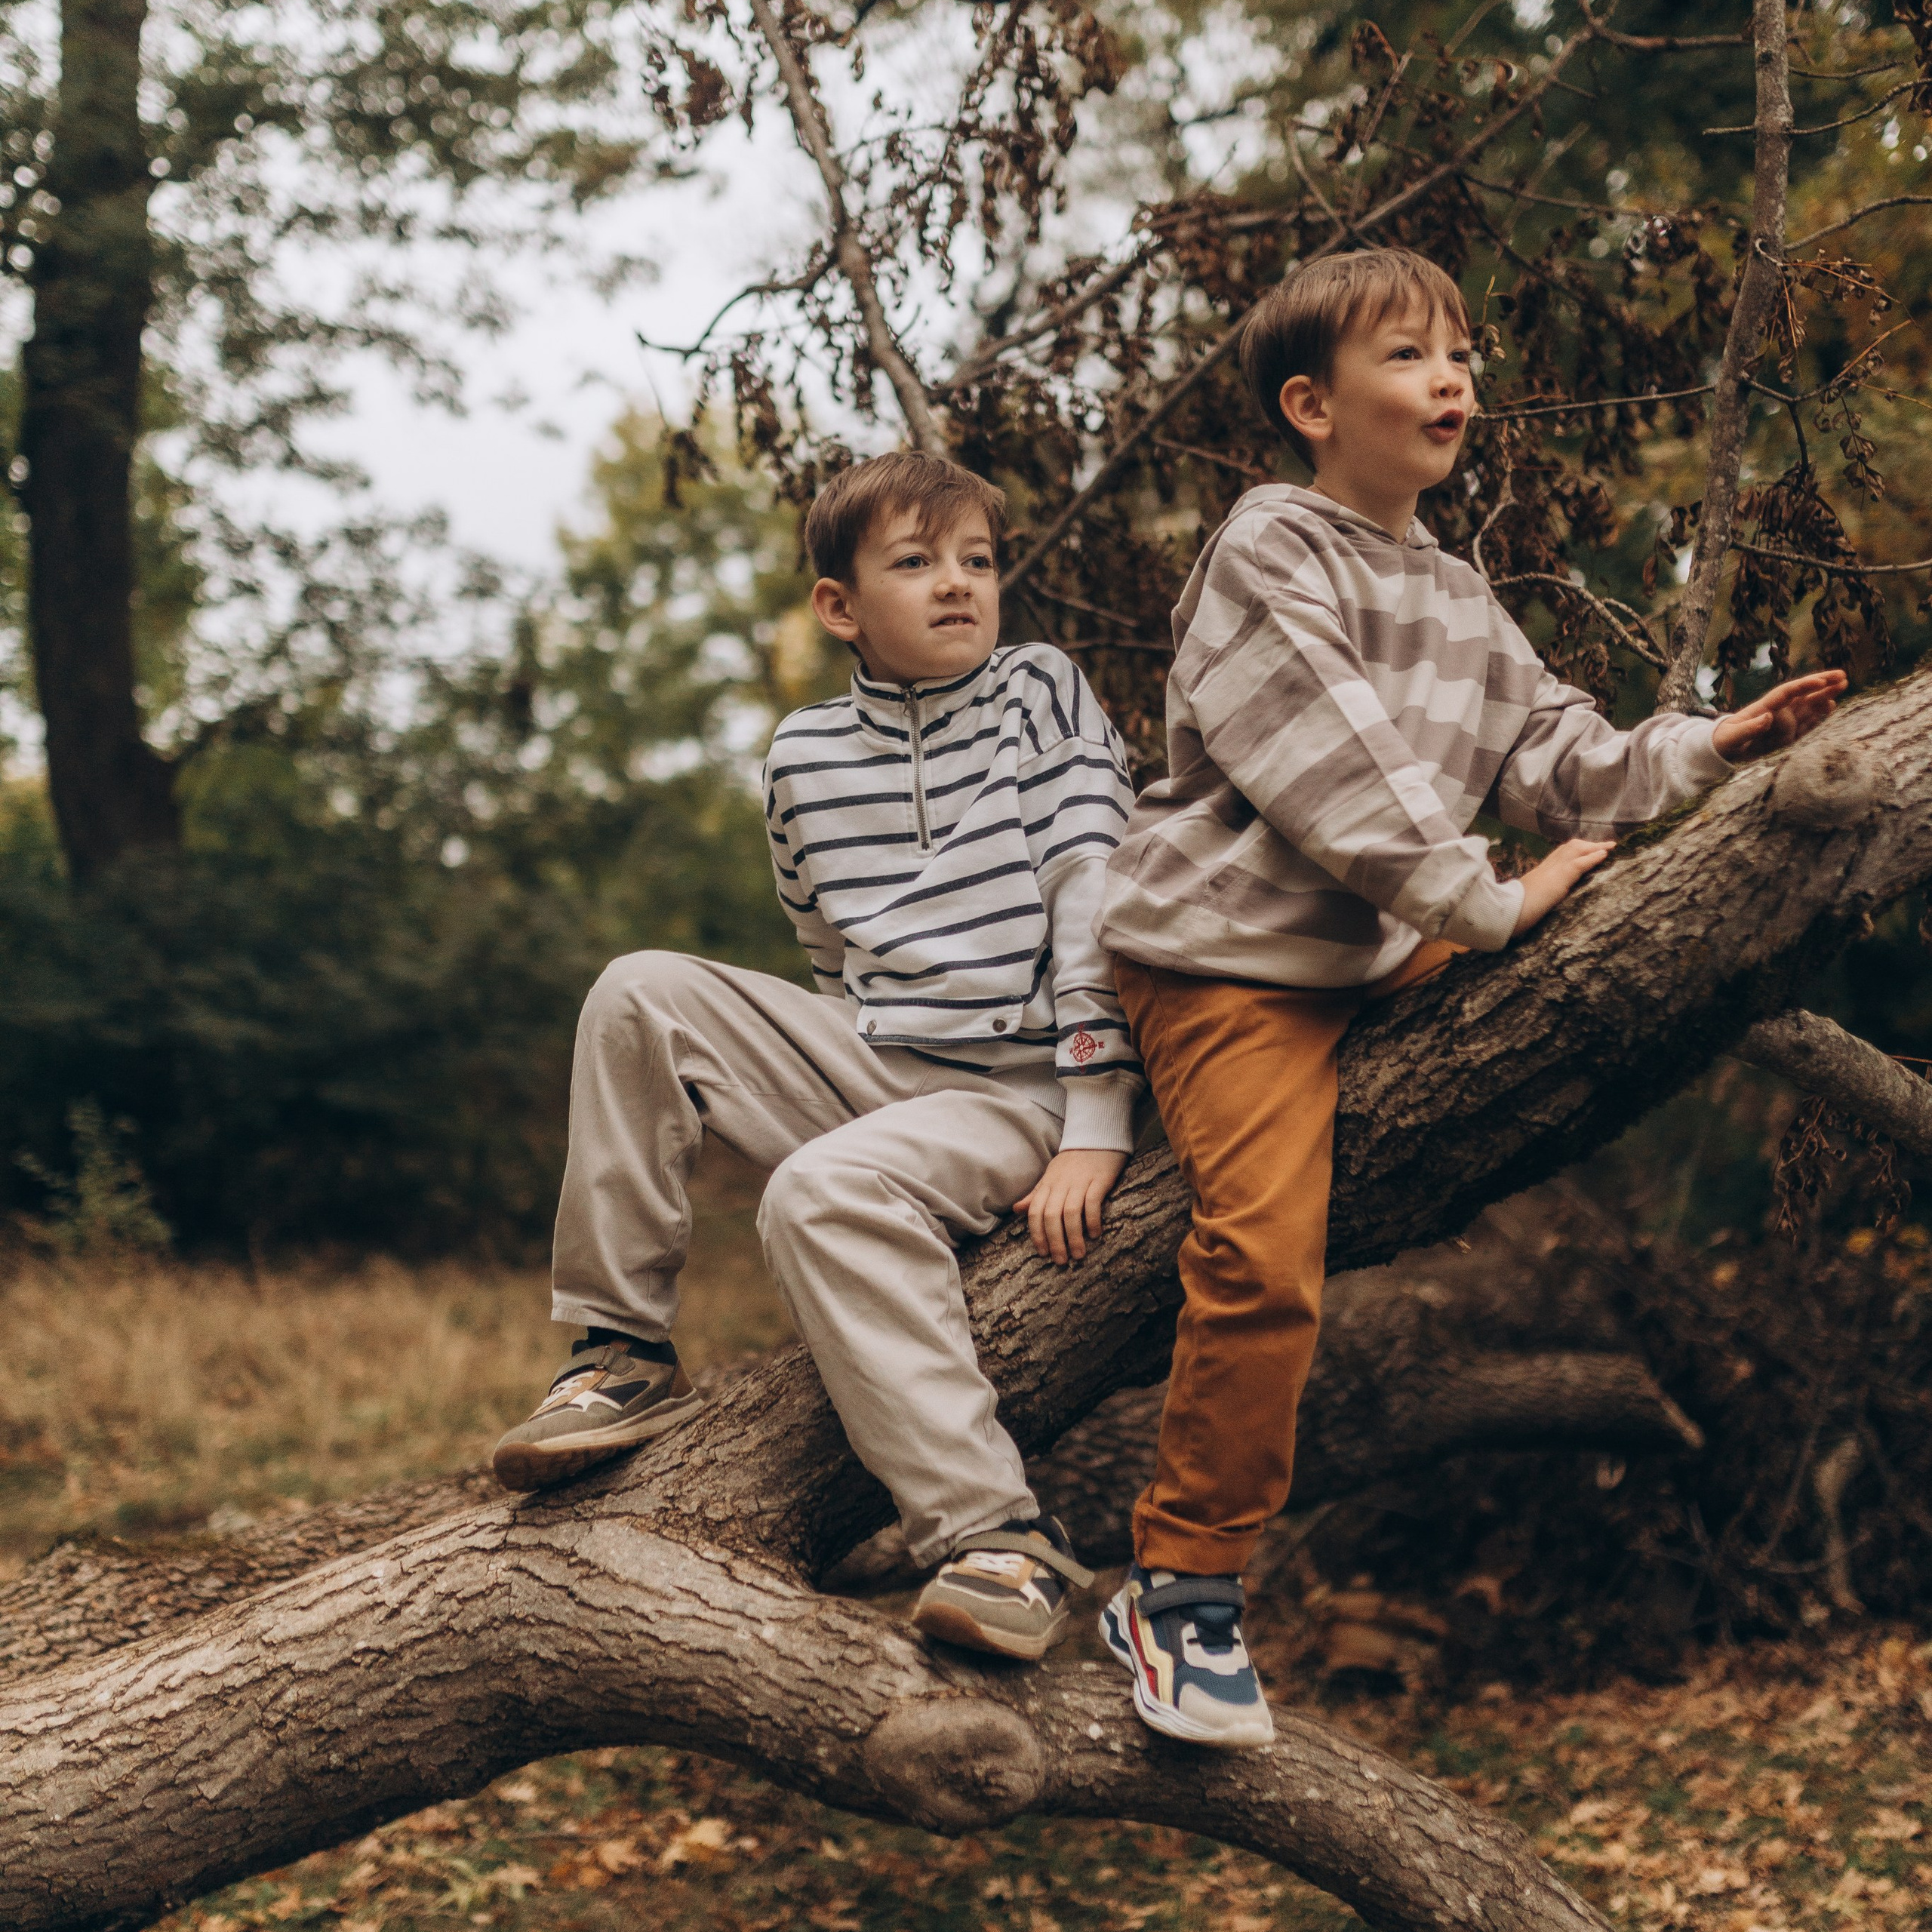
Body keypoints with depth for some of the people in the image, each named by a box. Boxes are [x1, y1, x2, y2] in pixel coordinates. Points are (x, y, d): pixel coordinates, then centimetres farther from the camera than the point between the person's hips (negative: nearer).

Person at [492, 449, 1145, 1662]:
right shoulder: (805, 758, 9)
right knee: (641, 997, -13)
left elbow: (1097, 902, -10)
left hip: (1009, 1091, -5)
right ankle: (627, 1355, -7)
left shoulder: (1043, 696, -2)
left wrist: (1096, 1130, -16)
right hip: (868, 1061, 5)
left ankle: (997, 1535, -31)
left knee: (822, 1191, -32)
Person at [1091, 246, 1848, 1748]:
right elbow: (1334, 768, -19)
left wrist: (1703, 749, -3)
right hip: (1225, 959, -8)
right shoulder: (1266, 554, -10)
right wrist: (1488, 903, -19)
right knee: (1264, 1257, -21)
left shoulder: (1458, 600, 17)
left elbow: (1549, 757, 12)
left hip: (1381, 951, 9)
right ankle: (1182, 1595, -7)